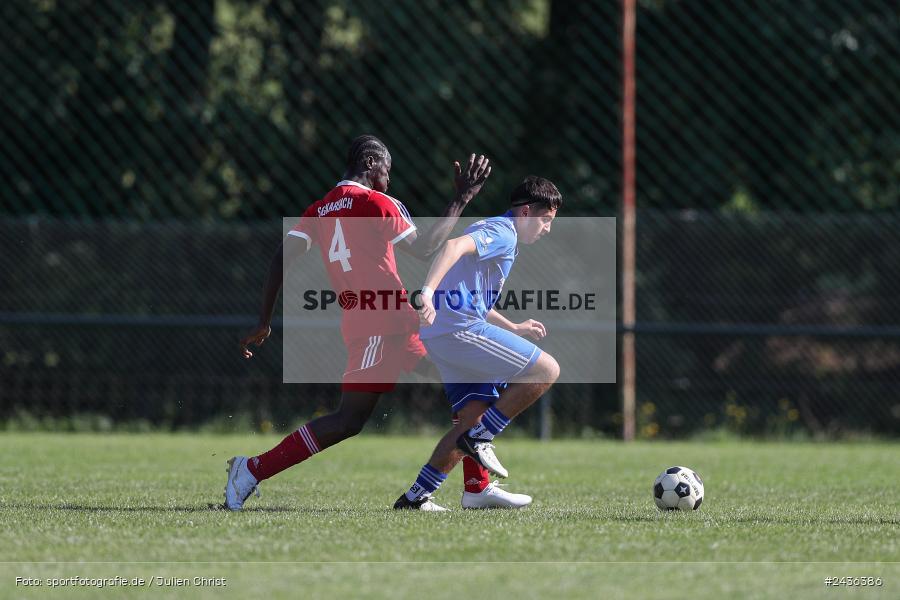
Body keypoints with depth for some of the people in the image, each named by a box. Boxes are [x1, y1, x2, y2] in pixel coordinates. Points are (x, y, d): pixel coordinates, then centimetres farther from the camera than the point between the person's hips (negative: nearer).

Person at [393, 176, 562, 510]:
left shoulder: (495, 231, 28)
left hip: (438, 333, 10)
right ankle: (479, 439, -7)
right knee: (547, 370, -8)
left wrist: (514, 329, 41)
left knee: (474, 416, 8)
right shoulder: (502, 232, -5)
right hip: (460, 328, -10)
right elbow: (455, 246, -24)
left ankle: (416, 496, 4)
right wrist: (428, 292, -37)